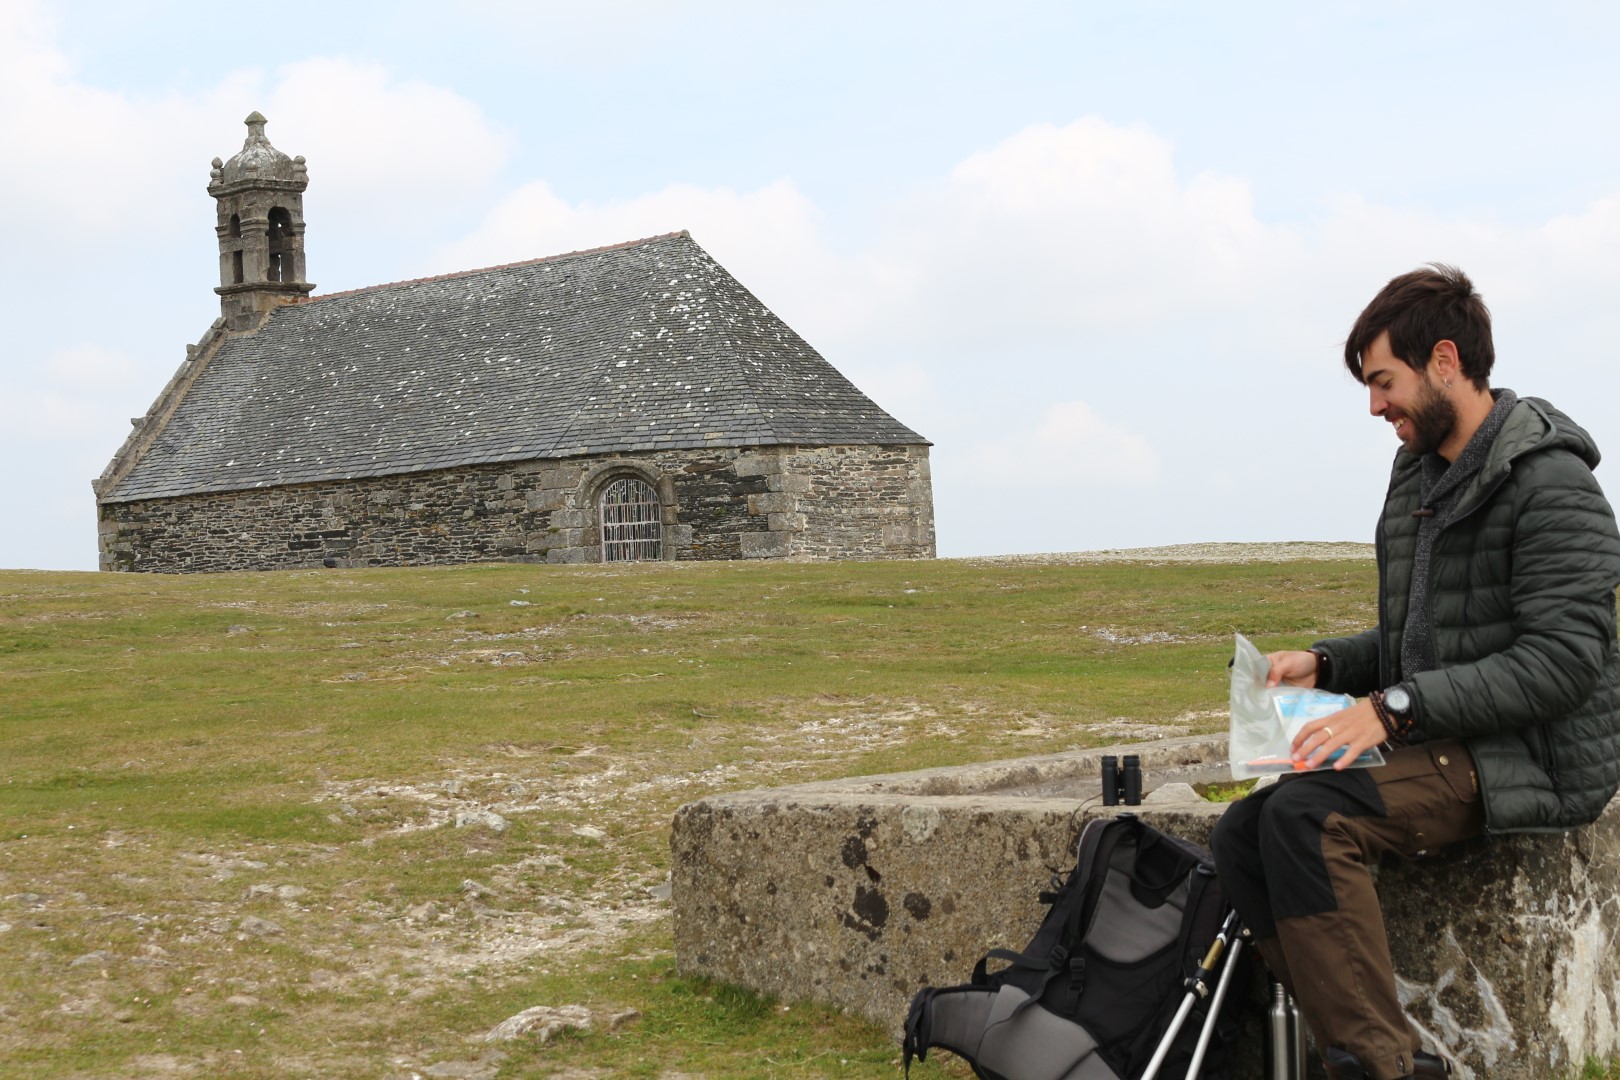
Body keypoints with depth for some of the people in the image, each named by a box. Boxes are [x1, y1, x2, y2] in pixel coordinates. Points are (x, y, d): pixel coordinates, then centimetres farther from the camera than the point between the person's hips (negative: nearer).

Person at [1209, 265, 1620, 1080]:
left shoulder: (1550, 484, -12)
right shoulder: (1419, 475, 16)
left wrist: (1395, 706, -25)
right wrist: (1325, 663, 6)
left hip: (1533, 759, -9)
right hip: (1438, 744, 9)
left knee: (1307, 817, -29)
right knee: (1241, 834, -11)